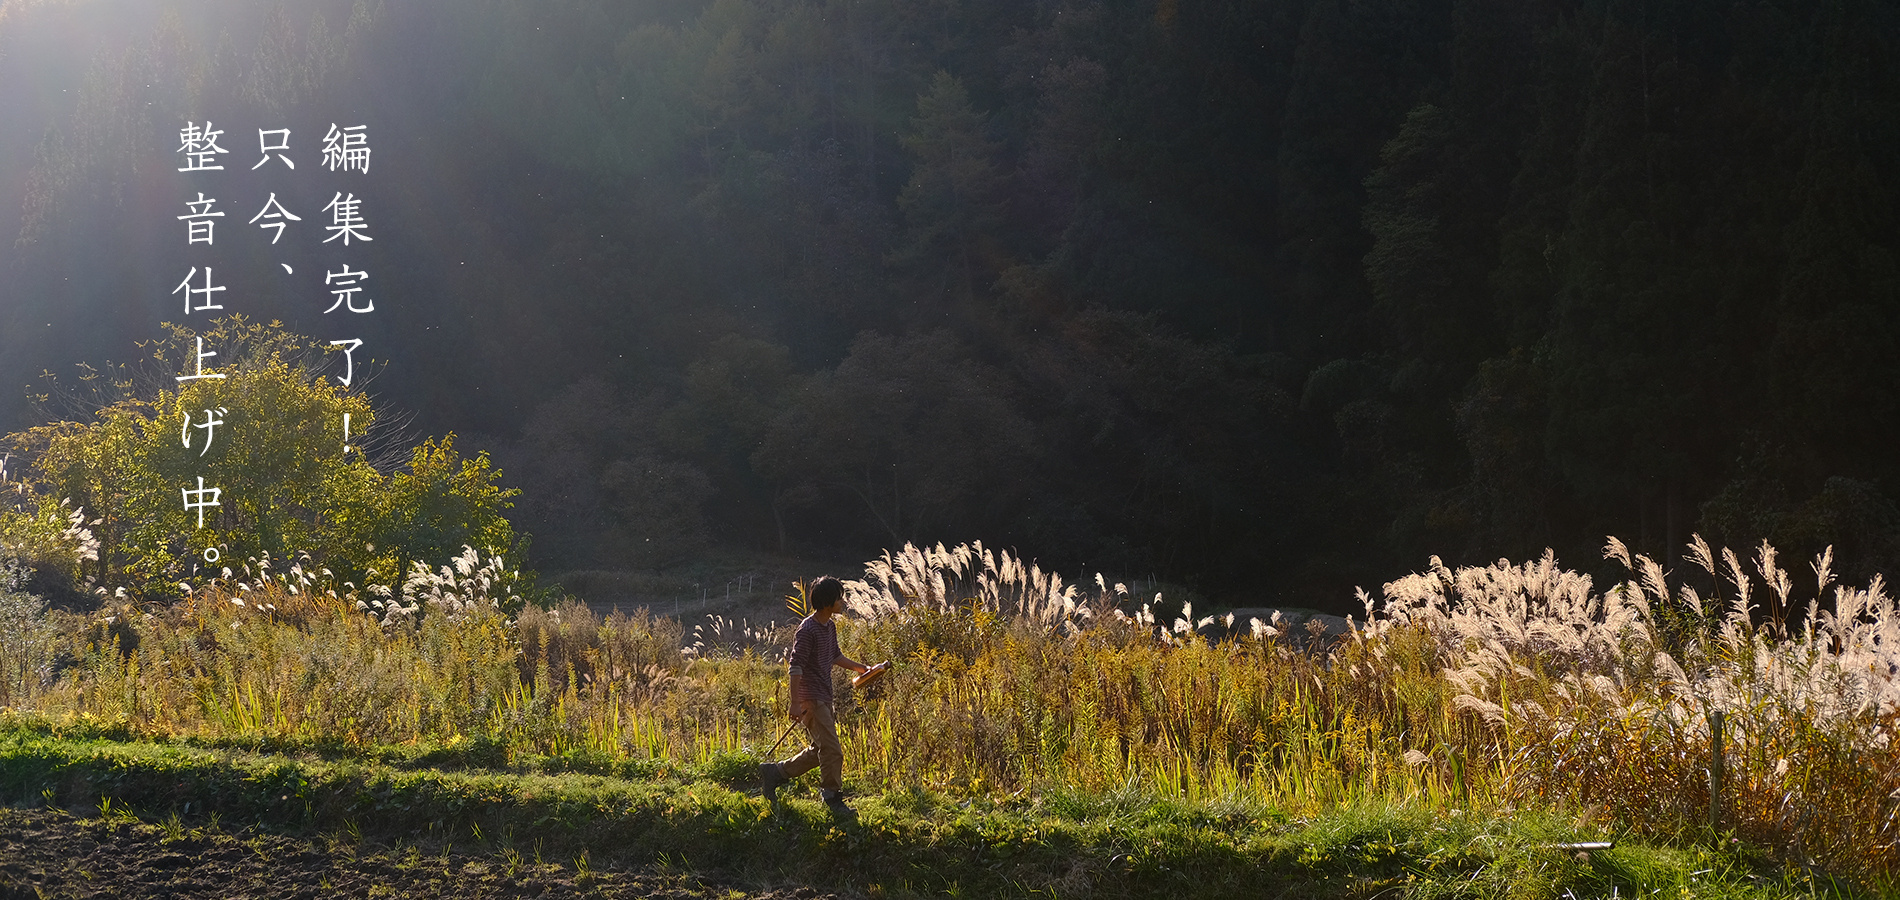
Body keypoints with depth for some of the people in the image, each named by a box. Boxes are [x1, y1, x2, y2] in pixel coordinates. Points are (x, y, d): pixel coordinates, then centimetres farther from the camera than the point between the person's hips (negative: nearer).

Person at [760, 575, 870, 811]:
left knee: (820, 750, 13)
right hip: (810, 699, -10)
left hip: (824, 698, 10)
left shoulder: (830, 627, 12)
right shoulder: (807, 630, -17)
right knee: (832, 750, -9)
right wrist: (795, 703, -21)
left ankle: (775, 772, 23)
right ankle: (832, 797, 2)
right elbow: (796, 666, -19)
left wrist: (863, 668, 24)